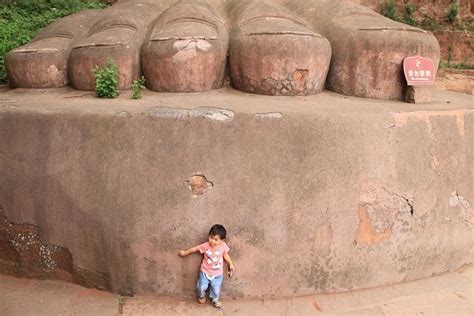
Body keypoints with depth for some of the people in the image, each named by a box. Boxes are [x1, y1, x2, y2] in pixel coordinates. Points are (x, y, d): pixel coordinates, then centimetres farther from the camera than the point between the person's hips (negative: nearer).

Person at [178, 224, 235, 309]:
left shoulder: (223, 246, -17)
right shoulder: (205, 246, -19)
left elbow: (226, 255, 3)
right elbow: (194, 249, -4)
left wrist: (231, 264, -3)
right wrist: (185, 253, 7)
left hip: (217, 274, 0)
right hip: (205, 272, 0)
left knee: (216, 290, 13)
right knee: (202, 287, 9)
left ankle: (215, 300, 45)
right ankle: (201, 296, 45)